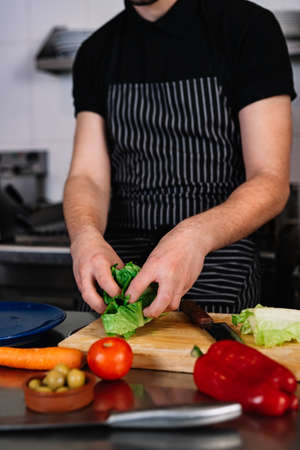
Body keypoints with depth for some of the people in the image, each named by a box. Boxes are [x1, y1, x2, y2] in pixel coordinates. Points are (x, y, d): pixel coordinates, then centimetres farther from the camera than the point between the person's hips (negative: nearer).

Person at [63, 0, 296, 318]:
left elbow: (272, 183, -10)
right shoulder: (96, 52, 9)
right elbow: (87, 176, 1)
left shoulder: (250, 27, -3)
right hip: (119, 265, 3)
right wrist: (85, 235, -22)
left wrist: (195, 235, -29)